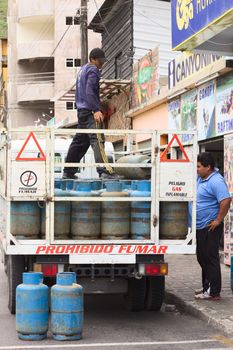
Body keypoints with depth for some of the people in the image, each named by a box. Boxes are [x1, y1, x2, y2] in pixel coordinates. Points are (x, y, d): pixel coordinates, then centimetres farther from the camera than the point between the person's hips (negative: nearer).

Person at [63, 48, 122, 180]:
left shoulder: (83, 69, 23)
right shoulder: (93, 70, -7)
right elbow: (89, 91, -19)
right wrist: (96, 110, -26)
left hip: (82, 110, 10)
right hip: (89, 110, -10)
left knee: (80, 141, 14)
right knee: (97, 139, -18)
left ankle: (68, 171, 19)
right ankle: (105, 170, -27)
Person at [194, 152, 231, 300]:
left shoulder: (216, 181, -20)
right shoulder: (201, 178, 10)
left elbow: (226, 201, -29)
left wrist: (218, 220, -23)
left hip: (210, 227, -10)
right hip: (201, 227, 10)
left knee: (211, 259, -4)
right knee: (202, 257, 18)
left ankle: (213, 292, 1)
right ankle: (206, 287, 30)